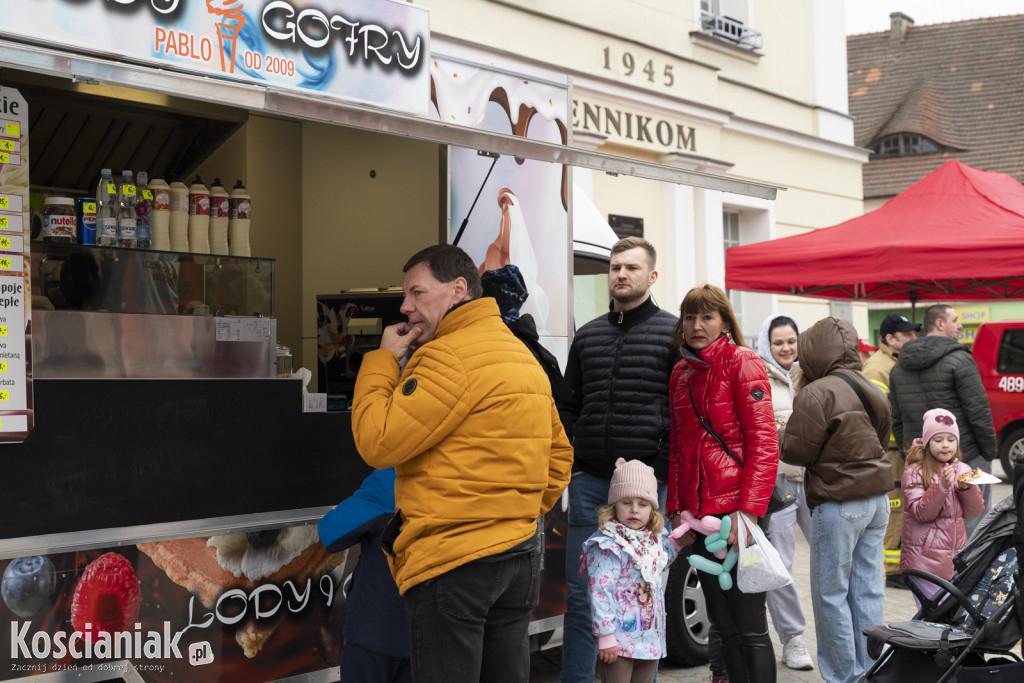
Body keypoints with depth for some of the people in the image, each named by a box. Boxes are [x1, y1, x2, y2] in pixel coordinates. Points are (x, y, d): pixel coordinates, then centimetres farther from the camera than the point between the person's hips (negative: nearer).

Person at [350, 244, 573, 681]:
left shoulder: (449, 356, -13)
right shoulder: (524, 357, 17)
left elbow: (377, 444, -16)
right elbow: (559, 457, 21)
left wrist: (382, 360, -5)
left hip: (454, 563, -9)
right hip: (521, 553, 9)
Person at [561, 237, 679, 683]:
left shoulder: (672, 333, 2)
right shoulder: (587, 336, 15)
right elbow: (569, 407, 19)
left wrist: (665, 471, -7)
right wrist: (568, 465, 10)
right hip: (589, 482, 4)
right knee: (580, 594, 5)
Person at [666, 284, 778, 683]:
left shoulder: (742, 363, -5)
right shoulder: (681, 373, 14)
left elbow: (763, 443, -12)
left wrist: (747, 511, -19)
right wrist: (676, 510, 10)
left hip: (736, 511, -7)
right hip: (698, 514, 7)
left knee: (750, 627, -3)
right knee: (723, 623, 12)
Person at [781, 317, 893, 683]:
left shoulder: (816, 394, -16)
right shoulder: (873, 391, 9)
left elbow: (795, 451, -12)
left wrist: (798, 401, 1)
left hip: (838, 505, -8)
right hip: (877, 500, 8)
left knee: (831, 594, 2)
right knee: (868, 589, 12)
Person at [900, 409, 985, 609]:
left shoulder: (962, 470, 9)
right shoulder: (914, 472, -6)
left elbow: (974, 512, 6)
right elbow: (921, 513, -13)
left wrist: (967, 487, -12)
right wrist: (942, 486, -23)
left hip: (956, 558, 5)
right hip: (926, 560, -5)